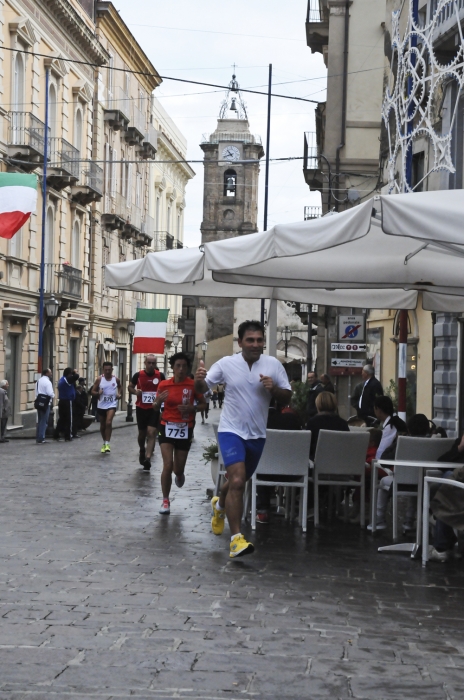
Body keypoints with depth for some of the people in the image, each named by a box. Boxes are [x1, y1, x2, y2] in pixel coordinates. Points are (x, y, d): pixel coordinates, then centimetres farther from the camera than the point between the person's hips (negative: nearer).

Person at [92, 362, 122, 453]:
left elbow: (119, 386, 22)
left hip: (112, 404, -1)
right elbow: (93, 392, -1)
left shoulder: (116, 379, -2)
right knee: (102, 425, 13)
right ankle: (104, 443, 32)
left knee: (108, 422, -21)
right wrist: (98, 393, -22)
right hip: (101, 405, 2)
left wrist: (119, 394, 3)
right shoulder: (99, 379, -5)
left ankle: (107, 444, -15)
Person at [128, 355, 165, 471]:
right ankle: (142, 450, 44)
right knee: (142, 433, 14)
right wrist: (135, 392, -13)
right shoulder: (138, 375, -5)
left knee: (151, 433, -14)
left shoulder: (160, 376, -3)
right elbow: (130, 387, 8)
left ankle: (147, 459, -19)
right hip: (141, 408, 1)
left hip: (154, 408, -1)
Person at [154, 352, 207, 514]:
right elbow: (156, 408, 5)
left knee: (178, 469, 7)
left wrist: (192, 408, -17)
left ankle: (180, 475, 49)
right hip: (167, 427, 0)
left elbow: (203, 404, 3)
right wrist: (158, 401, -18)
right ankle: (165, 501, 5)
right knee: (168, 465, -14)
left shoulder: (193, 385, -7)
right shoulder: (163, 385, -4)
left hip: (185, 429, 0)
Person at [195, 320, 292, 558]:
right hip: (231, 430, -3)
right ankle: (236, 539, -17)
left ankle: (220, 505, 55)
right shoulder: (226, 364, -8)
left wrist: (273, 388, -21)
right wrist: (199, 380, -26)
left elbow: (287, 397, 0)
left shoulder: (273, 365, -4)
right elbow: (203, 389, -2)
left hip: (257, 434, 4)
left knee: (239, 481, 20)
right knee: (237, 481, -21)